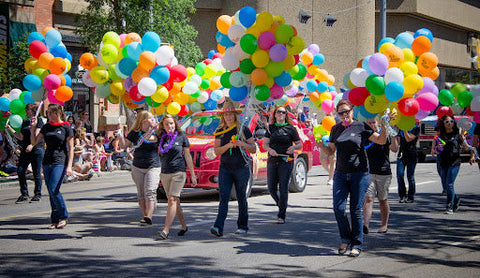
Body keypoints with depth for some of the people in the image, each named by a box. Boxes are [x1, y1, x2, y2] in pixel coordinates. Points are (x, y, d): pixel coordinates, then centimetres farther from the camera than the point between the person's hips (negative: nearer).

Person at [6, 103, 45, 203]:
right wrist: (10, 129, 7)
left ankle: (38, 194, 10)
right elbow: (21, 137, 14)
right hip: (25, 150, 6)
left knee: (36, 173, -2)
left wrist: (31, 145, -27)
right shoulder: (25, 122, 17)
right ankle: (24, 194, 8)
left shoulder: (38, 121, -1)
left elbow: (36, 135, -13)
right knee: (20, 171, -1)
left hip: (37, 149, -6)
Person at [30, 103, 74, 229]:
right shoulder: (46, 127, 13)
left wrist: (69, 166, -11)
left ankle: (63, 216, -1)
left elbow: (71, 149, -3)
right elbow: (34, 142, 13)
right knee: (51, 192, 5)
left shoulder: (66, 128, -2)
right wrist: (33, 128, 1)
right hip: (47, 162, 6)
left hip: (60, 162, -6)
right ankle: (55, 220, 10)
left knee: (54, 190, -16)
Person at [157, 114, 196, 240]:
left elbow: (188, 156, 5)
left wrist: (192, 174, 5)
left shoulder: (182, 137, 2)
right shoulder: (161, 139, 8)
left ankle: (166, 230, -19)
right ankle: (184, 226, 24)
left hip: (179, 172, -4)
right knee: (175, 201, 9)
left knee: (172, 199, -14)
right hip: (164, 173, 4)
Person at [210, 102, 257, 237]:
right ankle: (218, 227, -17)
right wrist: (228, 146, -13)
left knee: (241, 198, 5)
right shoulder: (220, 132, 9)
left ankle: (243, 226, 17)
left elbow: (254, 149, 3)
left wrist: (242, 144, -14)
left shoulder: (244, 130, 2)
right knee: (223, 197, -9)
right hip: (225, 169, 1)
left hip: (241, 169, -1)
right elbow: (216, 151, 4)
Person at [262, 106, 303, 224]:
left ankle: (281, 216, -1)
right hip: (272, 161, 3)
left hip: (286, 161, -3)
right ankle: (281, 206, 30)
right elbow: (265, 144, 9)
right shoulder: (270, 128, 11)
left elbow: (300, 144, 8)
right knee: (271, 189, 3)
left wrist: (294, 147, -14)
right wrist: (270, 150, -12)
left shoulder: (290, 128, 3)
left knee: (283, 189, -6)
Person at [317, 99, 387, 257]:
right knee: (338, 207, -7)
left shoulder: (361, 127, 0)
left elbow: (381, 141, -3)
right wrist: (321, 145, -4)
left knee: (356, 210, -2)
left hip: (359, 173, -3)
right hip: (341, 173, 3)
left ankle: (357, 245, 8)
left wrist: (384, 127, -20)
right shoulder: (336, 129, 11)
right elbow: (330, 151, 15)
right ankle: (345, 239, 13)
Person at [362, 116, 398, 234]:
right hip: (369, 172, 2)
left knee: (383, 200, 7)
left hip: (383, 173, -2)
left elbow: (395, 149, -15)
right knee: (368, 198, -12)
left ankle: (384, 225, 22)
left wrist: (393, 135, -26)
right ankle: (365, 225, -24)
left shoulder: (385, 135, -1)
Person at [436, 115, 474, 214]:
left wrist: (462, 138, -13)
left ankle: (450, 207, -5)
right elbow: (437, 150, 14)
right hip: (443, 163, 4)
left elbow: (466, 147, 3)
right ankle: (456, 199, 34)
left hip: (454, 163, -4)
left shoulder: (457, 134, 1)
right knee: (445, 186, 7)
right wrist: (439, 147, -5)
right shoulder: (441, 135, 10)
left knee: (449, 184, -12)